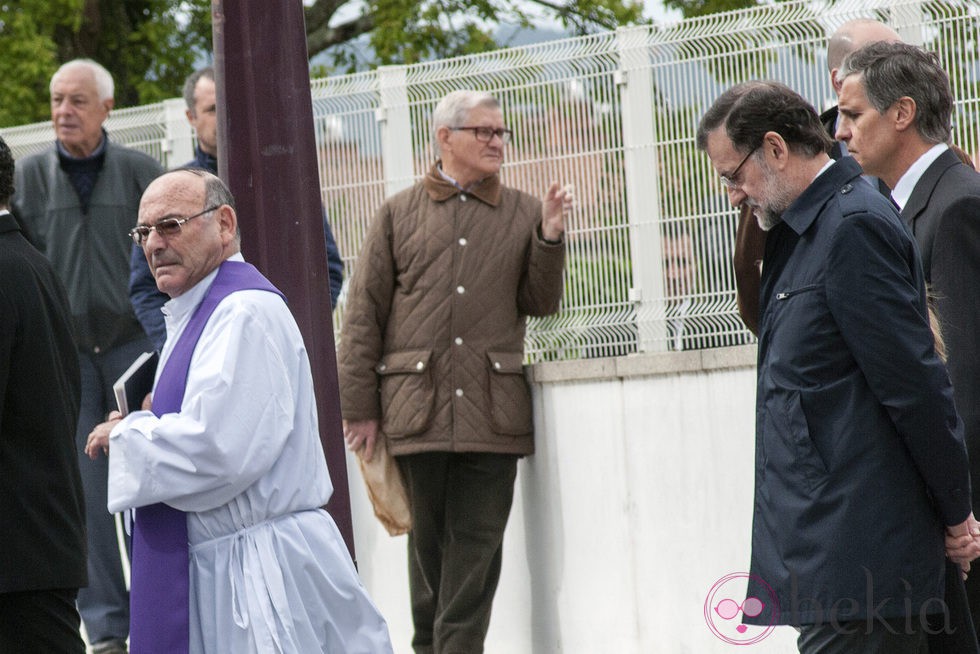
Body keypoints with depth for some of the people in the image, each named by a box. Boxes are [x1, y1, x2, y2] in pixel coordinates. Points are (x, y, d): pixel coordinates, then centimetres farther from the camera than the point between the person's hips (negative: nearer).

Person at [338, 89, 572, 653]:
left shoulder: (524, 215, 12)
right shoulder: (400, 214, 10)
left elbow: (540, 303, 11)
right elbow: (364, 316, 7)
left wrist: (550, 238, -3)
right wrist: (359, 409, 0)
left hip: (491, 410, 0)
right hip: (418, 407, 0)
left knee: (477, 544, -4)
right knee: (429, 539, 6)